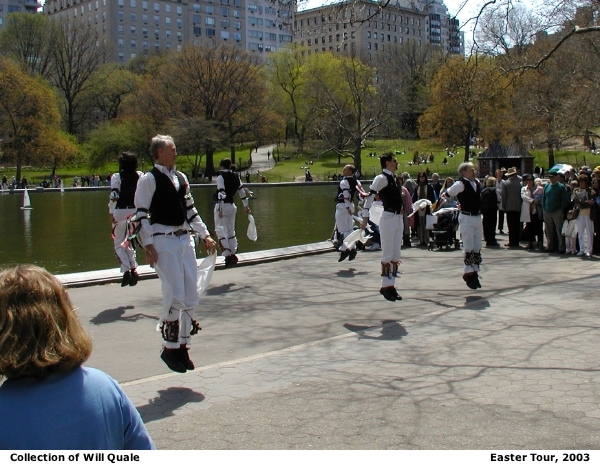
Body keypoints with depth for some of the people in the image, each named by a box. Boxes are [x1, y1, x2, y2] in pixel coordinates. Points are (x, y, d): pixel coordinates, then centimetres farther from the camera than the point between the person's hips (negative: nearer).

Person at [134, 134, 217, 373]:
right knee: (175, 296, -9)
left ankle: (182, 345, 19)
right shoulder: (149, 179, -6)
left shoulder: (181, 178, 14)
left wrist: (205, 235, 15)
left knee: (192, 297, 6)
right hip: (163, 241, -7)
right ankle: (170, 347, 7)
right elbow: (141, 215, -9)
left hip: (184, 239, 7)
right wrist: (148, 245, -16)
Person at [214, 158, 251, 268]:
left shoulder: (221, 176, -10)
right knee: (231, 231, 15)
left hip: (222, 205, -7)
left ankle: (228, 254, -14)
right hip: (232, 206, 7)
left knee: (220, 230, -4)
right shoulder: (236, 177, 9)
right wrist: (246, 205, 21)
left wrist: (220, 208, -20)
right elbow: (242, 191, 13)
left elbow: (221, 193, -18)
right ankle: (233, 254, 16)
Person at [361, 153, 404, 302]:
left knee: (395, 255, 11)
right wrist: (365, 217, -19)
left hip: (398, 218, 9)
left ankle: (391, 285, 18)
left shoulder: (392, 178, 14)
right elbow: (370, 196, -15)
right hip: (388, 218, -9)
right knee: (387, 254, -4)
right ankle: (385, 286, 4)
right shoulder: (381, 178, -10)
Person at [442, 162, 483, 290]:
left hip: (478, 217, 7)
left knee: (477, 248, 10)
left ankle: (474, 272, 19)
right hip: (467, 218, -7)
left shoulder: (477, 182, 8)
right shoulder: (460, 184, -12)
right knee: (469, 247, -4)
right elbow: (446, 194, -4)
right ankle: (468, 272, 6)